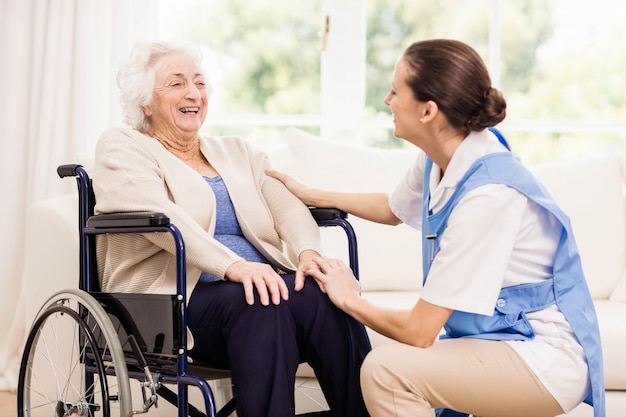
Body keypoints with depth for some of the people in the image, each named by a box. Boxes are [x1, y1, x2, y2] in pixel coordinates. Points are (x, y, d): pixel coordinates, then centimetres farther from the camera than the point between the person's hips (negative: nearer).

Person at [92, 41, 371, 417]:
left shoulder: (238, 151, 24)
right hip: (176, 300, -5)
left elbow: (287, 206, 8)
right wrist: (234, 266, -27)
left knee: (324, 295, -26)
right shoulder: (123, 147, 7)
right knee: (258, 304, -34)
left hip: (259, 281, 5)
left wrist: (309, 252, -16)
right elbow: (160, 216, -13)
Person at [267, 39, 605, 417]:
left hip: (548, 357, -9)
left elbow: (419, 331, -23)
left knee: (385, 369, -26)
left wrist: (349, 300, -6)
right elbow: (393, 208, 26)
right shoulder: (441, 157, -1)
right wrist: (310, 194, 27)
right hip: (499, 333, 9)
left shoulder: (486, 194, -27)